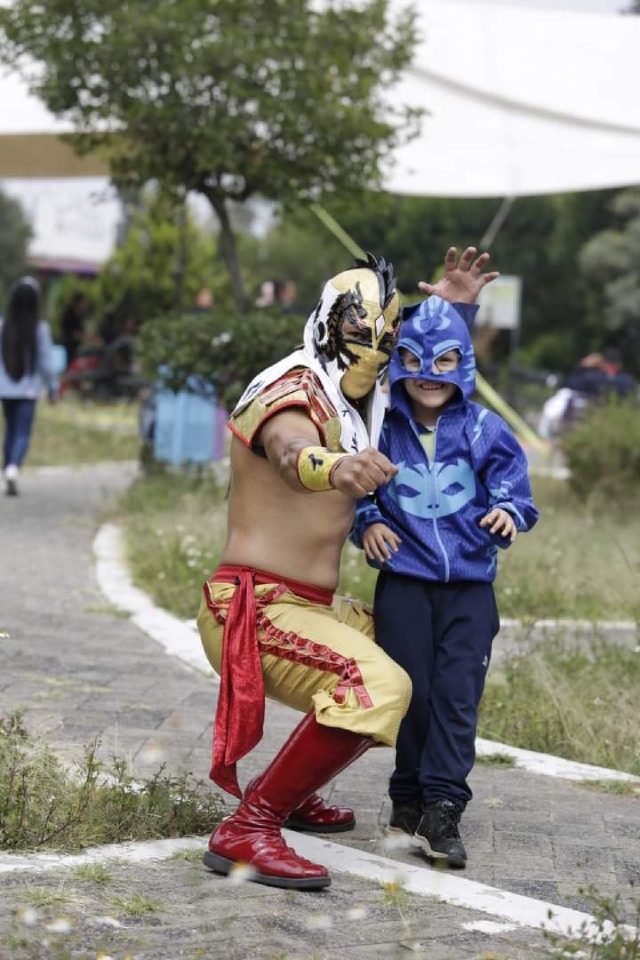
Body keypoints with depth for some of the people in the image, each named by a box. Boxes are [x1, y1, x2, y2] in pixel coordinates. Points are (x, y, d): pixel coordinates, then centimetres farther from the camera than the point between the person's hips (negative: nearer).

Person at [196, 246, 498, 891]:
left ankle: (292, 793, 24)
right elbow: (289, 451, -40)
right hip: (256, 608, -10)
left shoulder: (352, 403, 15)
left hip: (307, 608, 10)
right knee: (377, 687, -31)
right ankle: (246, 830, -28)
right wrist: (331, 467, -63)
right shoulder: (293, 392, -14)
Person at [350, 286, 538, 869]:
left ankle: (442, 808, -4)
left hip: (469, 586, 0)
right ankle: (408, 795, 18)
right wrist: (367, 523, -6)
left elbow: (513, 486, 2)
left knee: (457, 693, -6)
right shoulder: (384, 431, 1)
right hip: (404, 584, 0)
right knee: (410, 692, 3)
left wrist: (509, 513, -20)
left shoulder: (485, 431, -1)